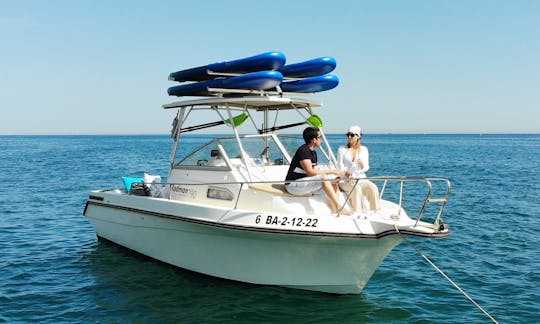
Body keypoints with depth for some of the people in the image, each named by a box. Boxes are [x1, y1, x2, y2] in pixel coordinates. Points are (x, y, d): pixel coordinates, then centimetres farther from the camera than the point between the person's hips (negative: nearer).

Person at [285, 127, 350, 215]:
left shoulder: (313, 153, 14)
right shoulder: (303, 150, -16)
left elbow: (316, 171, 9)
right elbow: (310, 172, -26)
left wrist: (336, 173, -7)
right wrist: (332, 171, -21)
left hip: (306, 184, 10)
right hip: (293, 185, -9)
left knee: (334, 181, -2)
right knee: (322, 177, -29)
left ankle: (334, 210, -16)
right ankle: (338, 207, -26)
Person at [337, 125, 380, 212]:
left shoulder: (364, 149, 13)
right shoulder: (342, 149, 9)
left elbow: (366, 168, 5)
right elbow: (340, 166, -2)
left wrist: (362, 165, -20)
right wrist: (347, 174, -22)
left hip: (361, 179, 2)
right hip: (345, 180, -2)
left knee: (373, 188, -28)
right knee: (357, 188, -35)